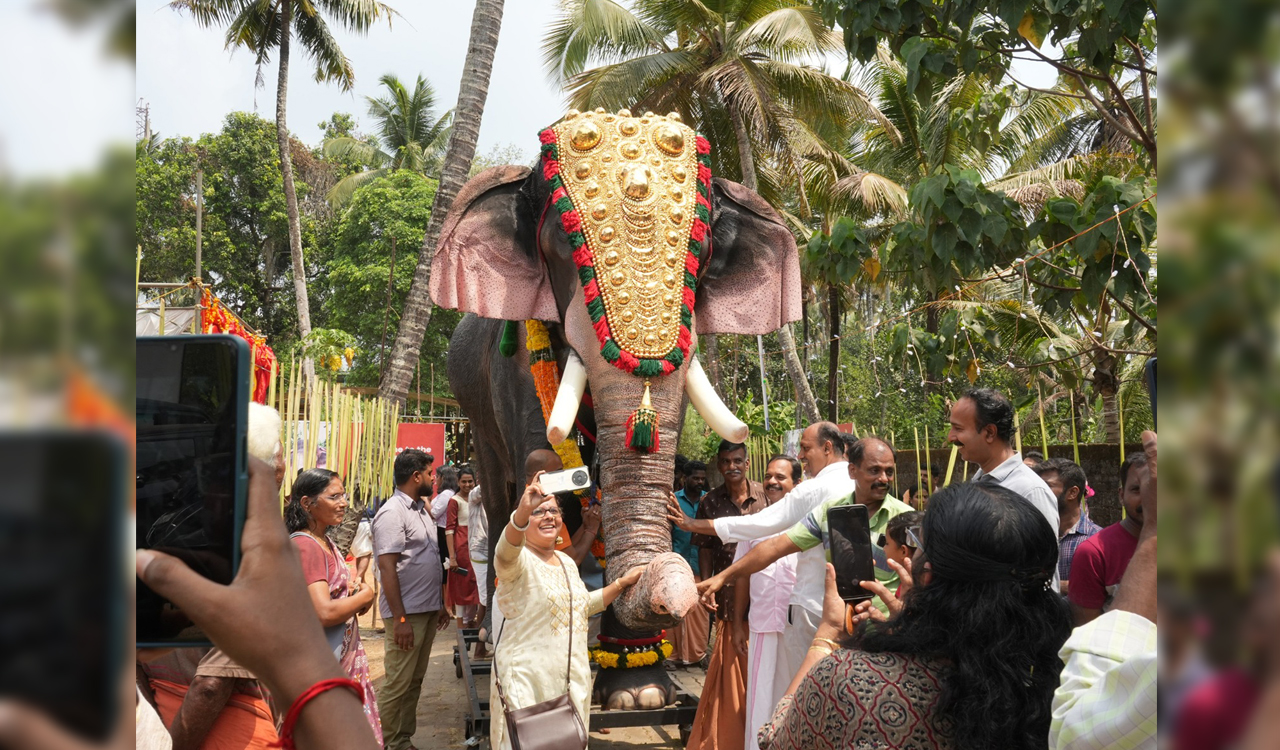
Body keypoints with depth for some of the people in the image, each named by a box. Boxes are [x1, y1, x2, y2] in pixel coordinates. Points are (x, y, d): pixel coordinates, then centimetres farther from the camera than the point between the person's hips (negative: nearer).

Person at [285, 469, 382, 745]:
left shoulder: (326, 542, 10)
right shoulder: (304, 545, -19)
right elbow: (324, 613, -27)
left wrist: (353, 589, 2)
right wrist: (365, 595, -11)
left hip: (346, 657, 9)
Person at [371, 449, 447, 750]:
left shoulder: (422, 509, 14)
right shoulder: (392, 513, -14)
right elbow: (387, 567, -19)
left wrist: (440, 604, 19)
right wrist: (400, 619, -22)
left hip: (428, 611, 9)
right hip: (407, 613, -9)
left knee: (415, 681, 15)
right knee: (398, 685, -2)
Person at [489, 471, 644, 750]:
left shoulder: (567, 562, 13)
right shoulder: (518, 560, -12)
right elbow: (506, 552, -37)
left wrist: (622, 583, 18)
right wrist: (522, 512, -56)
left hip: (572, 678, 7)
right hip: (526, 679, -7)